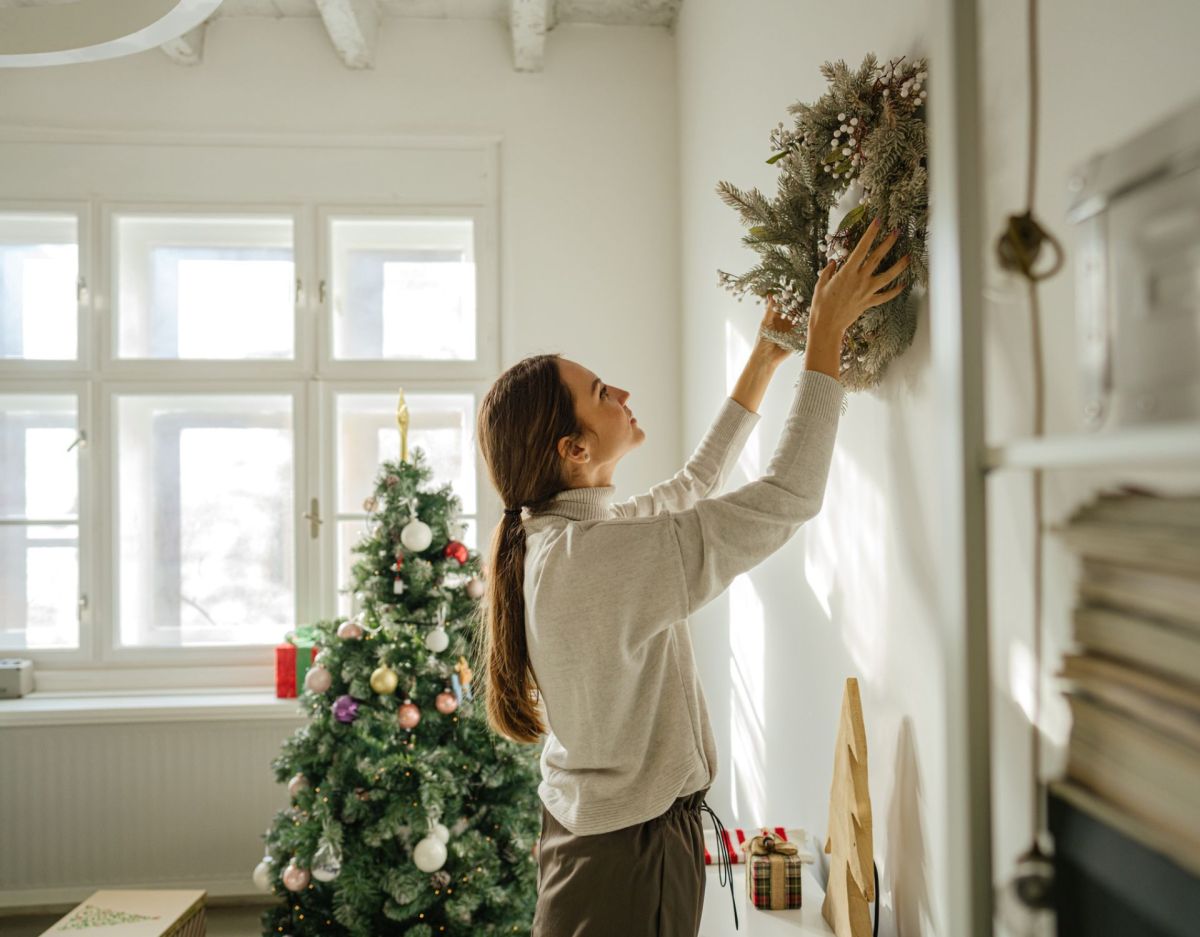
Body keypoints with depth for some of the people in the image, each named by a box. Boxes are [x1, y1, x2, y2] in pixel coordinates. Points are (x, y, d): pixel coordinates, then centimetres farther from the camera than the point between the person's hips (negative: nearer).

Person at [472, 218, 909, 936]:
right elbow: (791, 496, -27)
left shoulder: (562, 534, 1)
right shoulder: (600, 558, -29)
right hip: (629, 857, -9)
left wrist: (765, 362, 17)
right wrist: (828, 332, -19)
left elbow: (695, 485, 16)